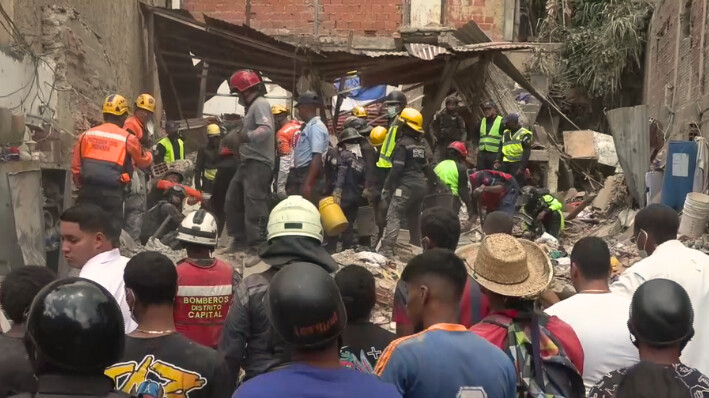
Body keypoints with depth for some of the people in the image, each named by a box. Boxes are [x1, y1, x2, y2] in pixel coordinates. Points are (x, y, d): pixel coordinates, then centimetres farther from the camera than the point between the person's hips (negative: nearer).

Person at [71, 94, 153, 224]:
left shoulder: (86, 135, 8)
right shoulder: (128, 138, -1)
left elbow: (76, 167, 9)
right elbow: (143, 161, 15)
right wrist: (150, 156, 38)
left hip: (88, 191, 3)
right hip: (112, 194, -3)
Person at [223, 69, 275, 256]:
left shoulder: (260, 104, -10)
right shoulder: (253, 106, 22)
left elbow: (266, 130, -27)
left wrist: (243, 137, -37)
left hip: (258, 163, -11)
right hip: (248, 162, 11)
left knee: (254, 206, -14)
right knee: (233, 201, 15)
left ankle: (257, 245, -12)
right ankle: (240, 240, 22)